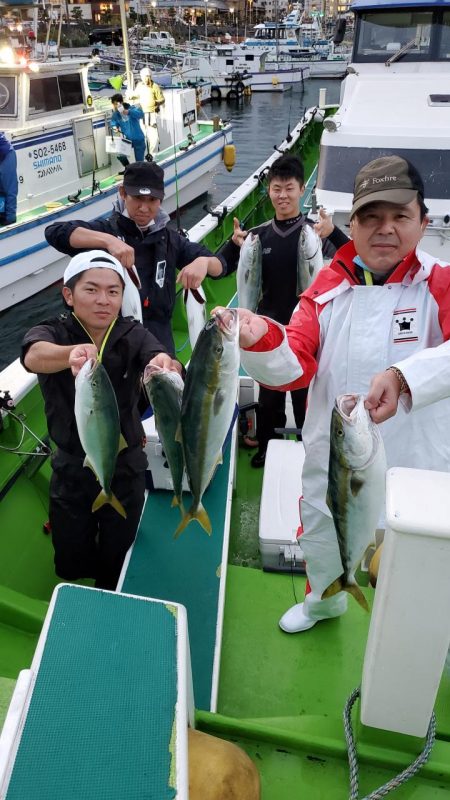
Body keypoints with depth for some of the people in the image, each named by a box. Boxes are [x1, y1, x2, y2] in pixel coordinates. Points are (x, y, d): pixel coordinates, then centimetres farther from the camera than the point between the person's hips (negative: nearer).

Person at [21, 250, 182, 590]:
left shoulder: (133, 334, -11)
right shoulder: (52, 332, -14)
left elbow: (163, 364, -31)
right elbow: (34, 356, -39)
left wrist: (165, 366, -57)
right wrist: (74, 353, -62)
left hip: (125, 469, 0)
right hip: (72, 469, 0)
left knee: (116, 567, 17)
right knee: (72, 567, 15)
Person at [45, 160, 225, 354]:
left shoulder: (169, 238, 9)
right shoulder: (105, 229, -1)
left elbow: (219, 266, 8)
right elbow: (54, 232, -16)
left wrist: (203, 261, -16)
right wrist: (108, 240, -29)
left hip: (157, 338, 3)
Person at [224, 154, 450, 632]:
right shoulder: (327, 290, -2)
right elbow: (295, 368, -10)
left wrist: (405, 376, -47)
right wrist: (262, 342, -31)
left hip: (411, 467, -3)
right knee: (320, 543, 26)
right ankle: (323, 600, 59)